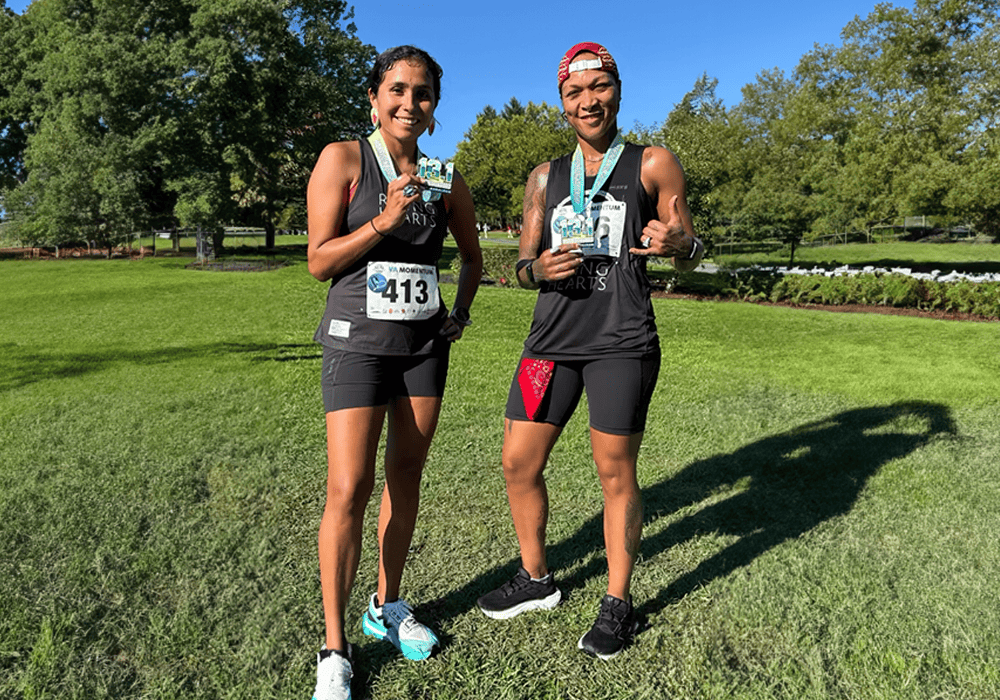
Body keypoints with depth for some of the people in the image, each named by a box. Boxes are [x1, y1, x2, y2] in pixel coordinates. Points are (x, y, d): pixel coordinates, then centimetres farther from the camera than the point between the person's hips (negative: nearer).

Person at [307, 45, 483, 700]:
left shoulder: (446, 179, 7)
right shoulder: (343, 160, -3)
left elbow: (472, 255, 21)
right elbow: (319, 261, -6)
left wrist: (462, 309, 6)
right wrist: (383, 221, -18)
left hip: (425, 343, 4)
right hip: (359, 342, -4)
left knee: (405, 477, 11)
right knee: (348, 490, -8)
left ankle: (388, 607, 30)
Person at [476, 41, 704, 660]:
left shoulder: (653, 164, 6)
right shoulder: (545, 178, 16)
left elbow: (693, 256, 5)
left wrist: (679, 243, -19)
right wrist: (539, 268, -7)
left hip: (622, 342, -4)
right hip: (553, 337, 5)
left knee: (616, 474, 2)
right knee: (519, 465, 7)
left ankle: (618, 603, 23)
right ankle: (537, 580, 30)